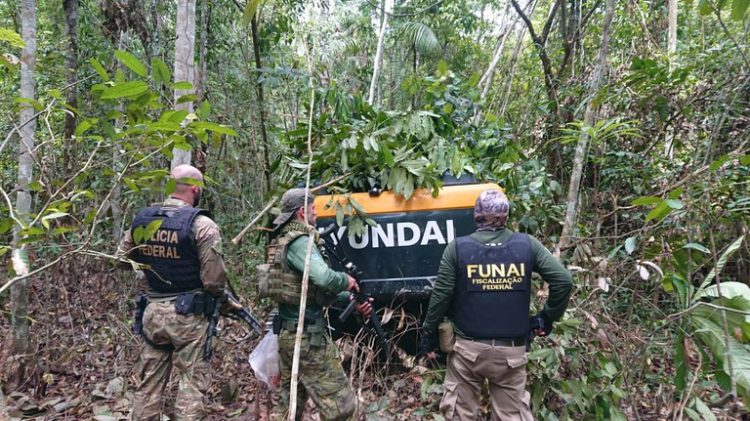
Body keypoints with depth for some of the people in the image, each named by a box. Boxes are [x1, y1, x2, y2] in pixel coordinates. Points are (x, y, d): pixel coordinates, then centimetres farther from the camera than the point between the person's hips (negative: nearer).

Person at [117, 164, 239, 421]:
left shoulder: (141, 219, 2)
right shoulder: (201, 224, -16)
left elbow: (121, 258, 14)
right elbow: (213, 278, -16)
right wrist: (225, 300, 4)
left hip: (152, 311, 6)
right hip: (187, 315, -6)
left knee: (148, 382, 18)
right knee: (192, 382, 6)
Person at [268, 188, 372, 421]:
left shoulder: (284, 241, 14)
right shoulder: (299, 242, -17)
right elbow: (324, 278, -35)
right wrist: (346, 280, -13)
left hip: (287, 333, 10)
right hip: (308, 336, -10)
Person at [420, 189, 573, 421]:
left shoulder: (457, 248, -6)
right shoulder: (527, 244, -1)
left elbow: (441, 295, -7)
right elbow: (563, 280, -5)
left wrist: (428, 333, 5)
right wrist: (548, 317, 9)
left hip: (468, 348, -1)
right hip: (512, 350, 2)